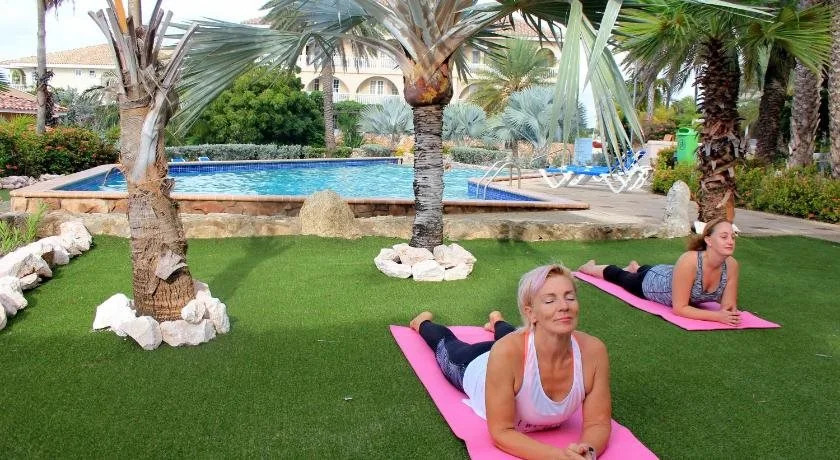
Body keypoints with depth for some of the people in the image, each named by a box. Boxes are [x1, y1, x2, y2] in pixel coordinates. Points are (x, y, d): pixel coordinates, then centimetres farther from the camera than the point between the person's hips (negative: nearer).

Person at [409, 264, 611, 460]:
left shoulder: (593, 351, -40)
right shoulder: (506, 351, -49)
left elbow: (598, 423, -30)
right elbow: (501, 432, -42)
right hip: (475, 367, -2)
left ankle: (497, 321, 72)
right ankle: (423, 322, 64)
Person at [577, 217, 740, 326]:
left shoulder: (731, 265, -30)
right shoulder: (689, 260, -45)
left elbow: (728, 305, -20)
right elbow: (679, 308, -41)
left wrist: (731, 311, -41)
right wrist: (717, 316, -47)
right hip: (649, 281, -5)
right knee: (618, 276, 27)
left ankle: (634, 267, 74)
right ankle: (590, 267, 58)